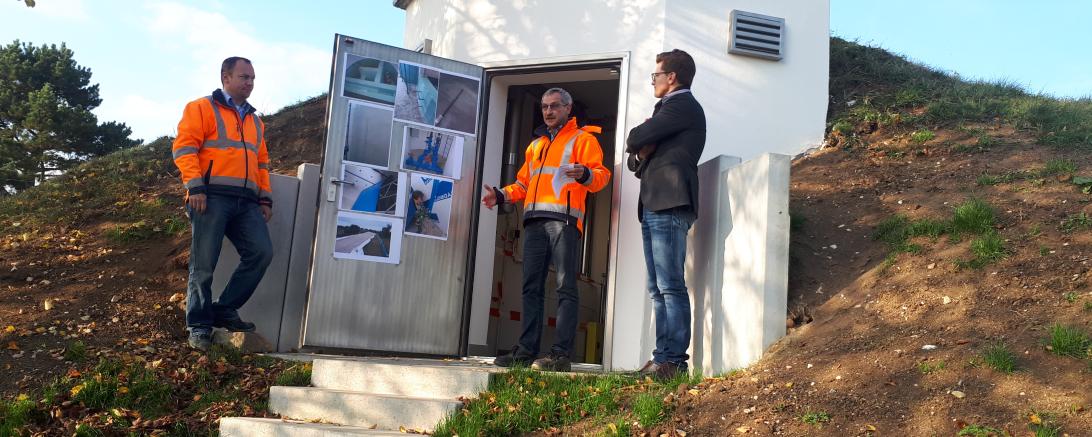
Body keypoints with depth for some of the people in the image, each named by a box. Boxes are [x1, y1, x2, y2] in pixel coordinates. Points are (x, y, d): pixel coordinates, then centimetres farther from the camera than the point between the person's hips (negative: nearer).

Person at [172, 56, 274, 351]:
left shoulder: (255, 122, 27)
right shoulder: (202, 108, 7)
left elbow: (262, 163, 28)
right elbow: (184, 147, -4)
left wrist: (265, 198, 16)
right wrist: (195, 186, -15)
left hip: (247, 202, 6)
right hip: (211, 196, -6)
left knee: (261, 252, -10)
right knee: (204, 264, -5)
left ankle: (225, 310, 2)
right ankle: (199, 325, 6)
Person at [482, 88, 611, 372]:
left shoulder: (582, 139, 8)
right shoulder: (535, 145, 29)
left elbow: (601, 174, -4)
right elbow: (524, 183, 32)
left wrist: (586, 174, -26)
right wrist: (502, 195, 15)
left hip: (563, 220, -7)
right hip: (534, 222, 7)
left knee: (566, 287, -9)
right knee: (531, 287, 3)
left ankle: (561, 353, -13)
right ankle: (526, 350, 5)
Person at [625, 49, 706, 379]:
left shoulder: (683, 105, -3)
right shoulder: (669, 109, 28)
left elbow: (636, 139, -12)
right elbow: (635, 160, 25)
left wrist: (637, 145, 11)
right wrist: (640, 156, 3)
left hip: (669, 206, -10)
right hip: (654, 207, 10)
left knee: (671, 287, -12)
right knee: (658, 289, 7)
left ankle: (673, 360, -14)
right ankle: (664, 357, 9)